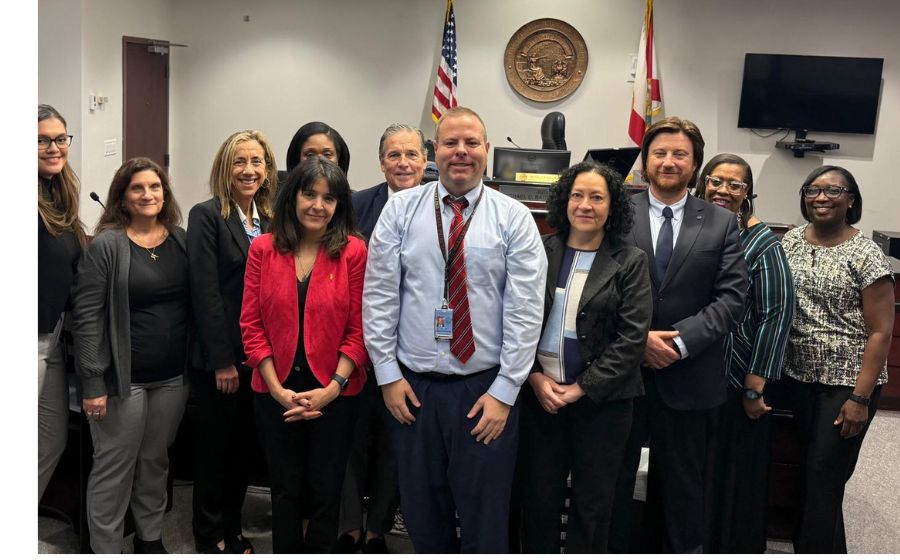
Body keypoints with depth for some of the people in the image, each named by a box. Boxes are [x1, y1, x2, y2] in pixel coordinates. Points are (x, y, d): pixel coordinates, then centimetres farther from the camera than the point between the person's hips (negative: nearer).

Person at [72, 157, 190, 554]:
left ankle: (150, 538, 34)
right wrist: (93, 383, -14)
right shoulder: (106, 246, -8)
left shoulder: (181, 241, 6)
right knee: (114, 468, 6)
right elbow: (88, 317, -11)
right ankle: (105, 550, 21)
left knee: (156, 461, 17)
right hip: (123, 378, -4)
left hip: (172, 377, 5)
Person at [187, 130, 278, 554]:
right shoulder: (207, 216, -8)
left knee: (245, 447, 14)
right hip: (220, 357, -5)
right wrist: (223, 361, -15)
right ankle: (210, 536, 25)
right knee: (215, 448, 8)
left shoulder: (271, 220, 8)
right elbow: (206, 292, -13)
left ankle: (232, 529, 30)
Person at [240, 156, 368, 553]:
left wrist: (333, 387, -14)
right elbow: (252, 324, -1)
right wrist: (277, 388, -8)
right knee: (285, 490, 16)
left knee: (325, 491, 12)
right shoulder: (263, 249, -1)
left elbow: (359, 330, -6)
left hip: (334, 394, -1)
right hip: (276, 393, 2)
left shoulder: (354, 252, -6)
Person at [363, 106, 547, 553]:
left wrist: (504, 391, -9)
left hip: (485, 389, -1)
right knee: (423, 514, 15)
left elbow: (525, 310, -6)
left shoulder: (513, 217, -3)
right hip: (413, 387, 2)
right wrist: (388, 374, -3)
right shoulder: (400, 210, 2)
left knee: (485, 517, 10)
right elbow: (378, 296, 1)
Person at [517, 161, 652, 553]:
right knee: (539, 498, 11)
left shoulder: (630, 262, -3)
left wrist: (582, 388, -12)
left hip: (601, 399, -1)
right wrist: (535, 377, -8)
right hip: (539, 394, 2)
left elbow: (632, 338, -8)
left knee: (592, 504, 10)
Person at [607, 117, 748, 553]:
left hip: (689, 376, 1)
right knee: (614, 477, 12)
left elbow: (732, 296, -4)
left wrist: (681, 341, -14)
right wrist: (638, 338, -15)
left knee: (682, 481, 15)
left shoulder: (721, 223, 4)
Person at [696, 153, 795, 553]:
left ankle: (733, 547, 31)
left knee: (732, 472, 11)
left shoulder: (761, 243, -8)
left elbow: (777, 313, -10)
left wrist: (755, 386, -12)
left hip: (734, 380, -3)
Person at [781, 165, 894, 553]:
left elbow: (880, 332, -11)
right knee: (813, 471, 14)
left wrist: (860, 398, -15)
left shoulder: (866, 256, -11)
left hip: (846, 382, -5)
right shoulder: (791, 241, 4)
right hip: (798, 376, 5)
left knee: (824, 475, 0)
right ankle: (829, 550, 33)